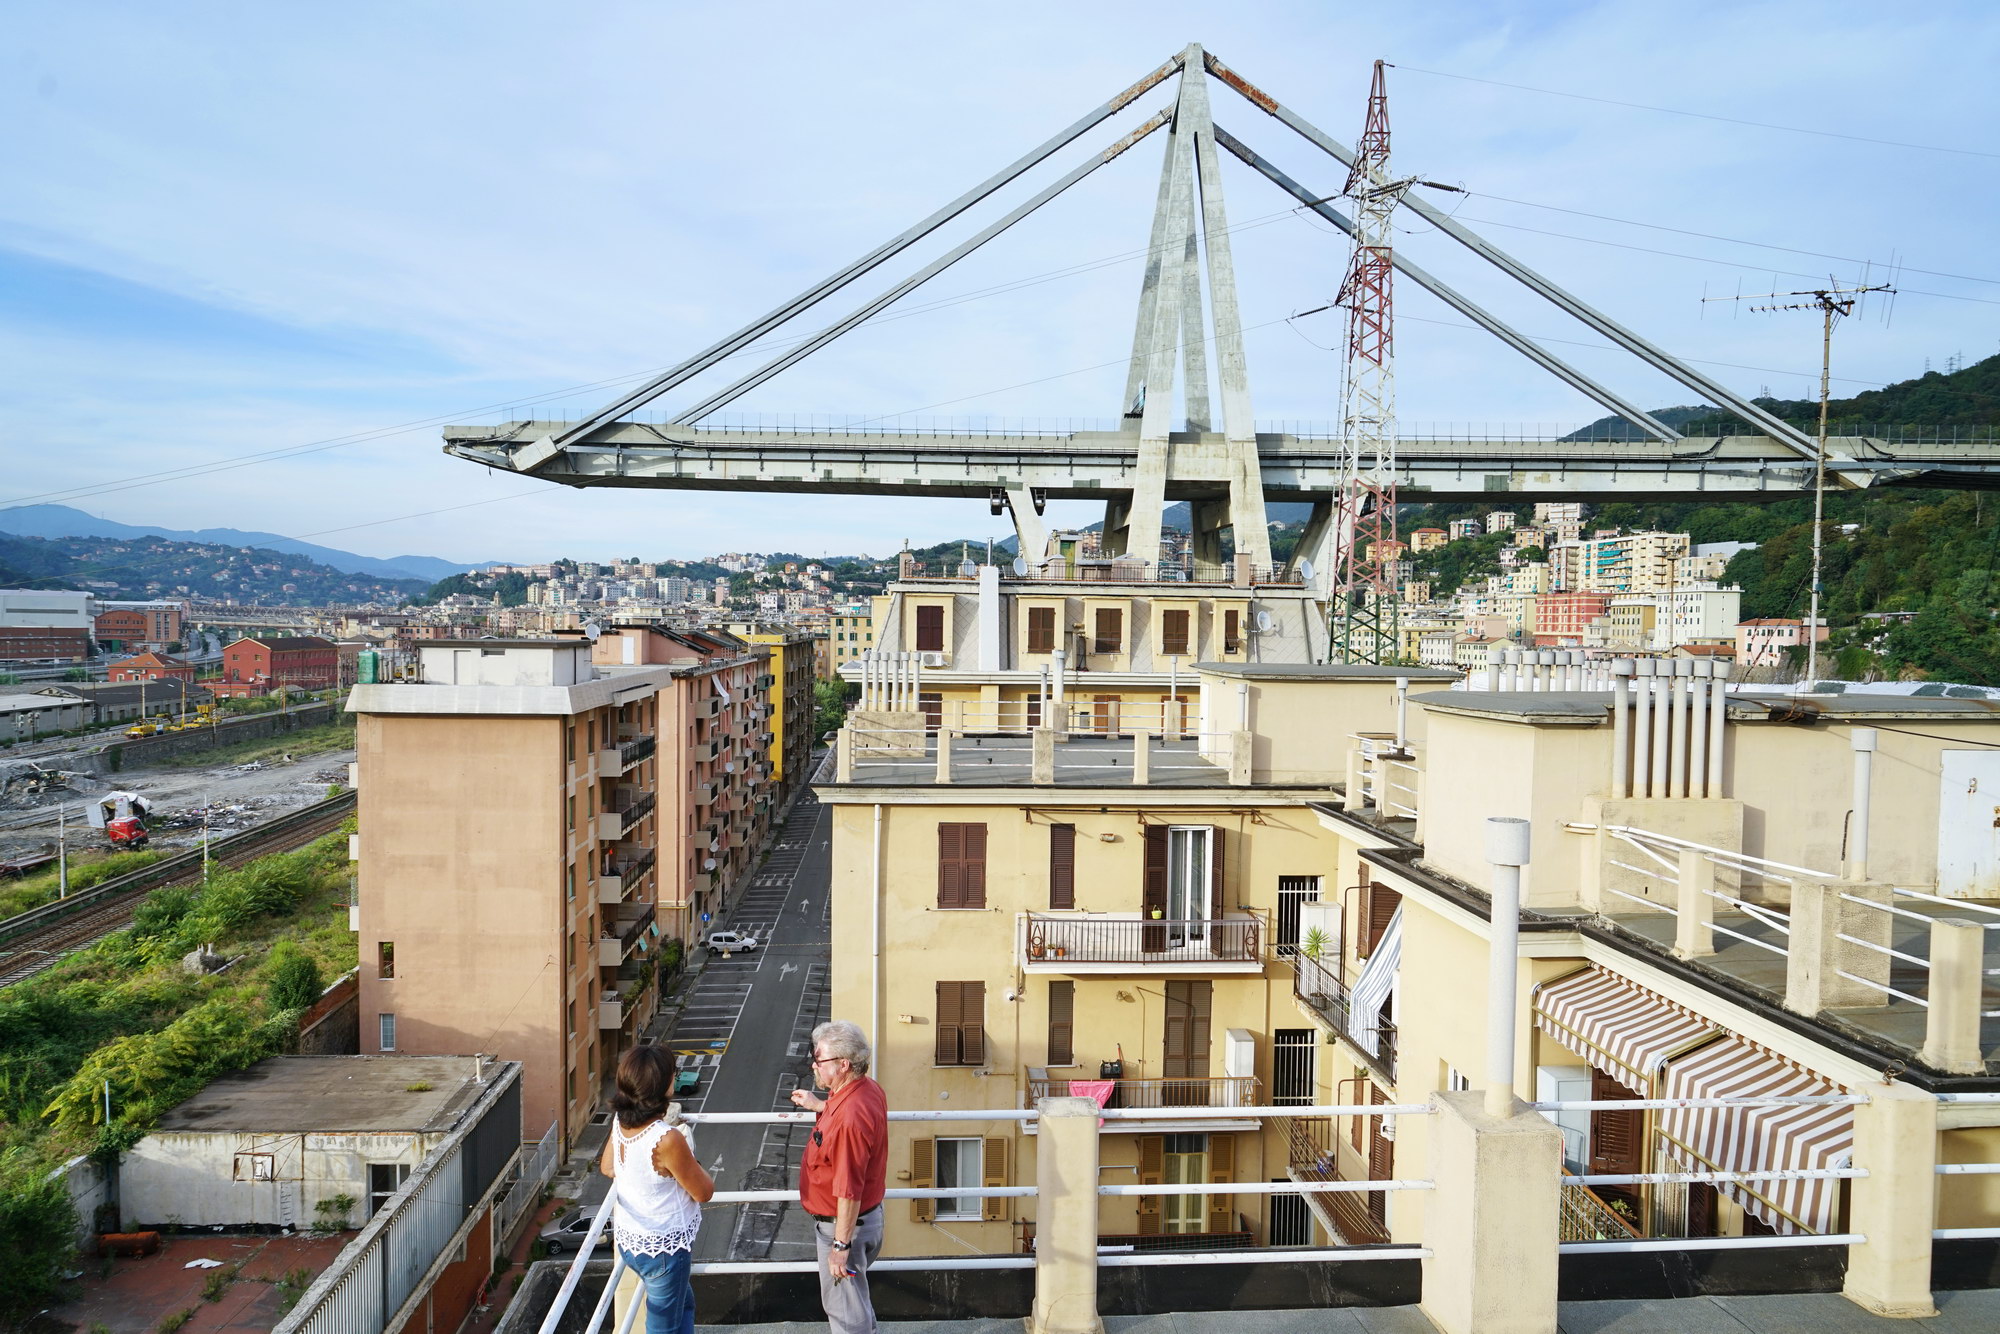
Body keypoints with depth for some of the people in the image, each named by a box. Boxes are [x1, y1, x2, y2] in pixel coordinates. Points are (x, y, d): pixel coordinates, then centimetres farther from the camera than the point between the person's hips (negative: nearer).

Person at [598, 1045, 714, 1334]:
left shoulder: (620, 1121, -10)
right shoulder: (667, 1139, -33)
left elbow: (607, 1168, 10)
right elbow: (704, 1192, -19)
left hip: (629, 1239, 7)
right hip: (663, 1247, -7)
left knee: (684, 1303, 29)